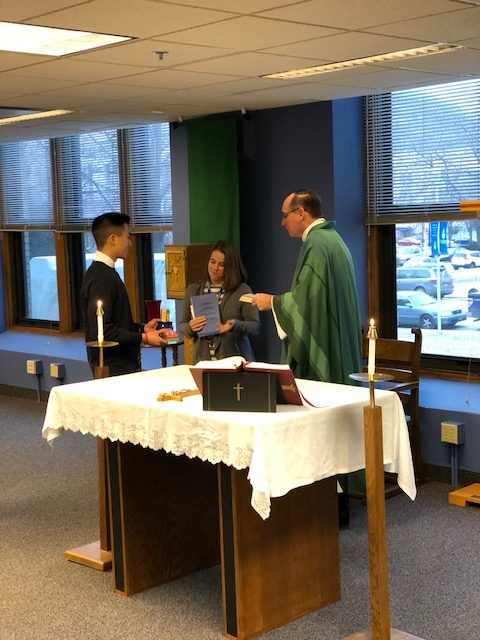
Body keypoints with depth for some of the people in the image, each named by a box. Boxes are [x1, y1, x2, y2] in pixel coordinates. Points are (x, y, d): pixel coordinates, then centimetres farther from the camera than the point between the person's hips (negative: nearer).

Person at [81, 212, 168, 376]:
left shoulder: (105, 272, 13)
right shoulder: (101, 278, -18)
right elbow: (102, 332, -23)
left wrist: (142, 329, 13)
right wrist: (143, 338, -18)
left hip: (121, 365, 9)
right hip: (113, 368, -9)